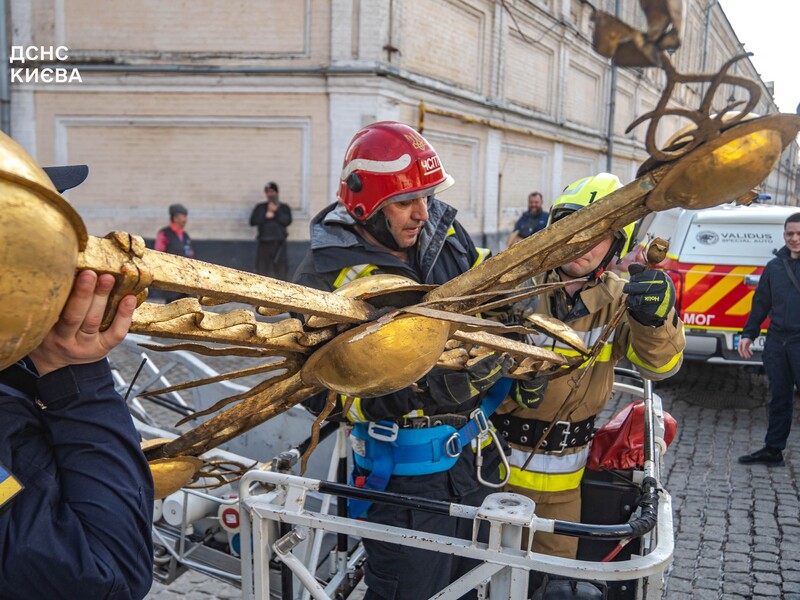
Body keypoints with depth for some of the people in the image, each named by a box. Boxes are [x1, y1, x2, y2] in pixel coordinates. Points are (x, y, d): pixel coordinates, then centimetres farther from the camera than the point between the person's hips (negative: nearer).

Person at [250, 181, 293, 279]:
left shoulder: (284, 208, 13)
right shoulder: (260, 207, 16)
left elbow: (287, 221, -3)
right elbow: (252, 221, 4)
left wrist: (276, 212, -10)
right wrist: (265, 216, -8)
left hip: (279, 244, -1)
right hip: (264, 244, 1)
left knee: (280, 270, -5)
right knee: (262, 270, -3)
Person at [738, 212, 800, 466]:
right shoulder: (774, 266, 12)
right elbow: (761, 303, 17)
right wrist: (749, 334, 13)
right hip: (777, 341, 4)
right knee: (779, 398, 12)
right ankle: (773, 450, 20)